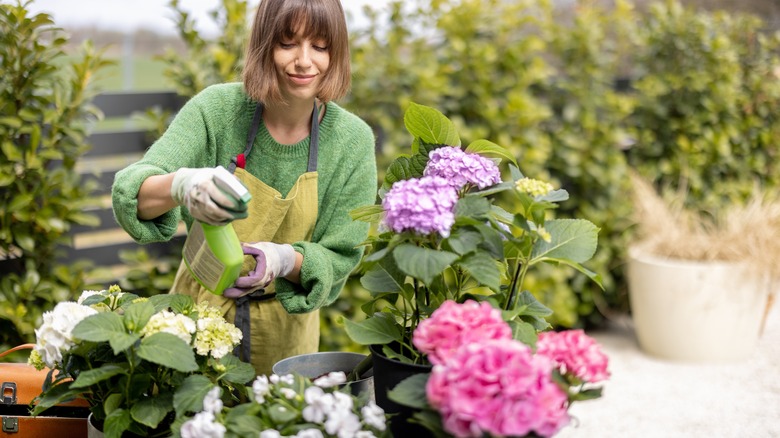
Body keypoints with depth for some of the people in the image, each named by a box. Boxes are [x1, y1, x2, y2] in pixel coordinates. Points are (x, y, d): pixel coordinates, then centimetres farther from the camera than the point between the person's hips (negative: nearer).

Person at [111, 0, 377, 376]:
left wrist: (285, 259, -29)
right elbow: (132, 194, -24)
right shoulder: (217, 109, -16)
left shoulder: (352, 140, -14)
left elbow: (340, 257, -8)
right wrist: (180, 185, -46)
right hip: (200, 315, 0)